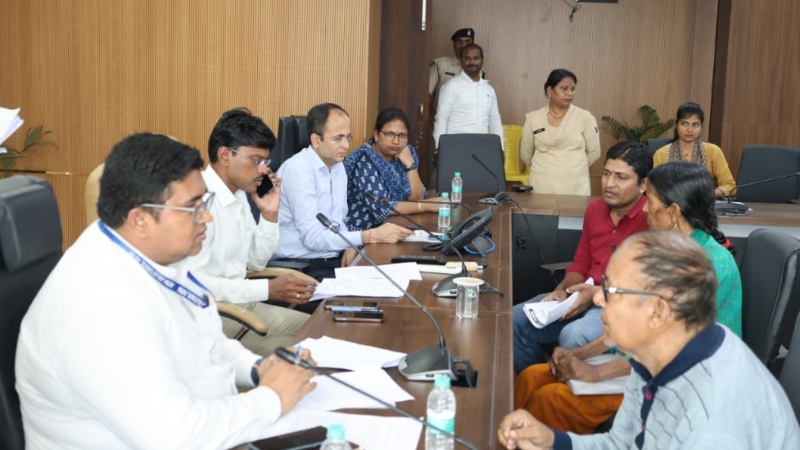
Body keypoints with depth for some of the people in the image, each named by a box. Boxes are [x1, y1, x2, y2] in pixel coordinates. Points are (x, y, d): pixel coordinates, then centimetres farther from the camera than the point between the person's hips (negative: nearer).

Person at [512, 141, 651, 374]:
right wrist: (562, 290, -2)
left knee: (573, 336, -35)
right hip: (585, 296, 8)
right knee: (517, 320, -6)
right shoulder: (595, 208, 9)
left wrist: (599, 293, -21)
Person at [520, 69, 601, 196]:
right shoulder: (532, 118, 2)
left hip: (575, 188, -1)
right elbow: (525, 155, 12)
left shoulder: (585, 118, -1)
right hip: (541, 187, 1)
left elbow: (594, 152, 7)